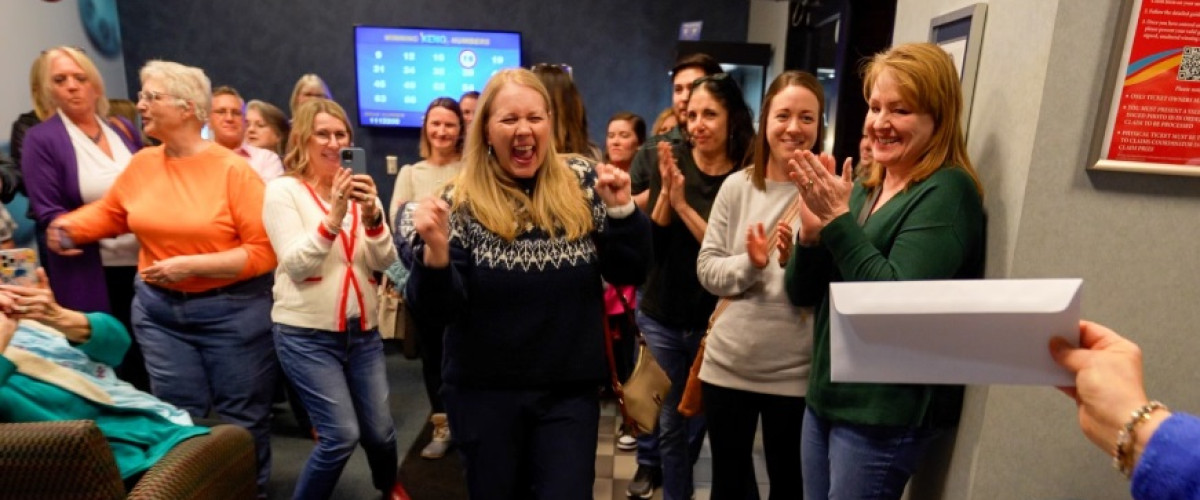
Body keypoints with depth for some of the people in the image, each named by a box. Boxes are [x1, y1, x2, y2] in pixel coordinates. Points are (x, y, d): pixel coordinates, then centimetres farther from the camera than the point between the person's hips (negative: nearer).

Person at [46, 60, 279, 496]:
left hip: (230, 310, -4)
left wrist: (192, 265, -21)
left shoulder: (233, 170, -14)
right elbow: (109, 212, 21)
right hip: (158, 309, 5)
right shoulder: (142, 164, 2)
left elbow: (265, 250, -19)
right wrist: (69, 225, 1)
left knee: (241, 418, 9)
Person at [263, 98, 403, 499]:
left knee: (380, 431, 11)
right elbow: (296, 266, -14)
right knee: (342, 435, -8)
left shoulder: (358, 190, 6)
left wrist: (372, 215, -18)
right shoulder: (283, 190, -4)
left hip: (362, 329, 4)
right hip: (306, 334, -4)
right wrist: (333, 218, -26)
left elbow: (384, 262, -1)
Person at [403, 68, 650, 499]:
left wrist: (621, 210, -16)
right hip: (483, 391, 0)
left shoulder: (582, 184, -2)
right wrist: (435, 250, -28)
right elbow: (437, 309, -10)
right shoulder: (461, 201, -7)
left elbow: (628, 274, -1)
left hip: (570, 391, 1)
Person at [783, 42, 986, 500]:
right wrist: (812, 229, -12)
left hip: (884, 415, -7)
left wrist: (839, 219, -22)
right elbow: (802, 294, 6)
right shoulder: (863, 188, 7)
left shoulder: (947, 192, -13)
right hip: (825, 397, 7)